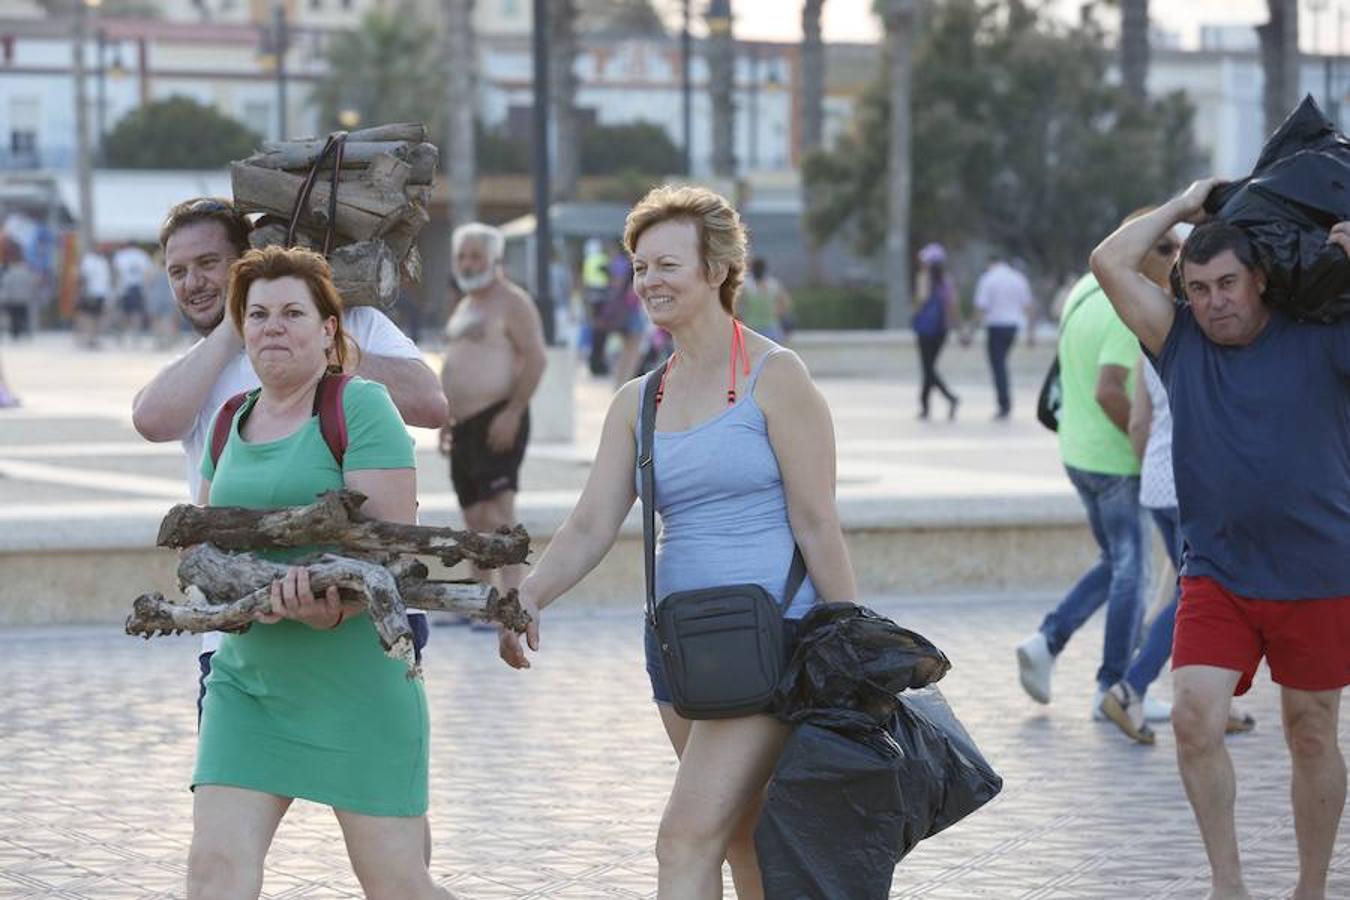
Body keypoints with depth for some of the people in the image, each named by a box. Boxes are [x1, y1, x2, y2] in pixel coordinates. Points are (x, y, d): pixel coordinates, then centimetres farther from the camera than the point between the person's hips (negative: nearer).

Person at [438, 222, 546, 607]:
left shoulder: (511, 302, -6)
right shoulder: (465, 306, 21)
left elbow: (535, 358, -15)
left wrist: (513, 413, -22)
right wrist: (448, 419, 21)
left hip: (497, 421, -9)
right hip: (465, 424, 9)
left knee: (497, 510, -17)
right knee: (475, 517, 11)